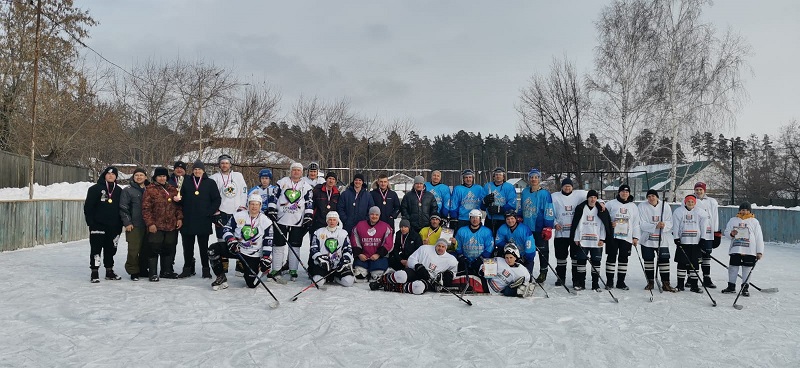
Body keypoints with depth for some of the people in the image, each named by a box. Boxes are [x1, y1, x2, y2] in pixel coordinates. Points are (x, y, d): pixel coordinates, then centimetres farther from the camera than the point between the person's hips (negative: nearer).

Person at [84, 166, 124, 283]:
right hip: (98, 225, -4)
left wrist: (120, 224, 9)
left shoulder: (119, 191, 10)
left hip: (113, 226, 4)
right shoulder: (95, 189, -2)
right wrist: (90, 222, -11)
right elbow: (88, 207, -5)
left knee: (110, 249, 11)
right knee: (96, 249, -3)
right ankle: (94, 273, 3)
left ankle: (109, 271, 21)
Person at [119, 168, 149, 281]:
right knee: (134, 250, -6)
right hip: (134, 226, -4)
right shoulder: (128, 190, 2)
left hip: (147, 225, 4)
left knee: (146, 249, 8)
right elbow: (123, 208, -3)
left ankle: (143, 269, 20)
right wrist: (127, 223, -10)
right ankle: (133, 271, 4)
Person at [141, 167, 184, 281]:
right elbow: (146, 208, -8)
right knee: (154, 249, -1)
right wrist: (150, 223, -14)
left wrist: (179, 218, 4)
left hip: (172, 226, 5)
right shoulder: (150, 190, -3)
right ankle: (153, 273, 7)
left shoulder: (172, 189, 13)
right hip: (156, 226, -5)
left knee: (170, 249, 12)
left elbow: (178, 205, 16)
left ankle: (167, 271, 24)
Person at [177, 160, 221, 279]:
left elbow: (217, 200, 1)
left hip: (203, 221, -2)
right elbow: (182, 200, 14)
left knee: (203, 246, 4)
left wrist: (209, 213, -8)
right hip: (188, 220, 2)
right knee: (187, 246, 7)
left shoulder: (210, 183, 3)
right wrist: (178, 199, -9)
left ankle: (206, 269, 11)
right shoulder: (187, 182, 10)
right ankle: (188, 268, 18)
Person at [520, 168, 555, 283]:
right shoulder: (525, 192, 8)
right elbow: (521, 209, 19)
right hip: (527, 227, 5)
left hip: (540, 229, -5)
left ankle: (543, 272, 22)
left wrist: (548, 228, -16)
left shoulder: (545, 194, -9)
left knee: (543, 251, 8)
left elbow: (549, 212, -12)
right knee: (527, 251, 9)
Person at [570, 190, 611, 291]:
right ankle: (580, 283, 10)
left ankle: (595, 284, 11)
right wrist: (576, 238, 0)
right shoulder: (580, 208, 4)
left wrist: (602, 239, -1)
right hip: (583, 240, 0)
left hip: (596, 241, 1)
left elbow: (603, 225, 6)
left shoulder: (601, 210, 5)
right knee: (581, 261, 1)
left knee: (596, 262, 3)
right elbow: (577, 224, 4)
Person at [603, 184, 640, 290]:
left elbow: (636, 223, 12)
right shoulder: (611, 204, 2)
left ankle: (621, 282, 14)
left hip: (627, 237, 3)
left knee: (623, 259, 5)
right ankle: (609, 281, 7)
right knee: (611, 257, 0)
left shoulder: (633, 206, 12)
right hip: (612, 236, -2)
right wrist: (609, 223, -12)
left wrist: (636, 237, 7)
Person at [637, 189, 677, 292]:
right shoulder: (642, 206, -5)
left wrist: (664, 225, -23)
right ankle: (650, 282, 21)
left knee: (664, 260, 0)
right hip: (647, 239, 0)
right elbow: (642, 224, -12)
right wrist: (655, 226, -26)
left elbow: (670, 222, -1)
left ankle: (665, 283, 9)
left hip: (662, 239, 1)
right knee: (648, 260, 7)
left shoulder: (665, 206, 0)